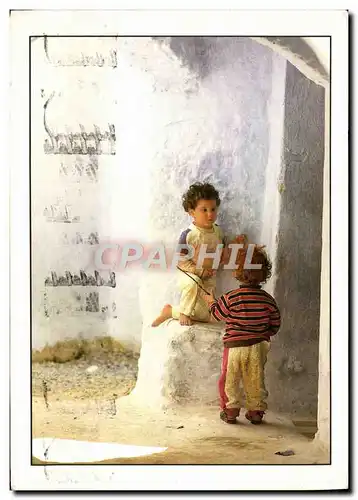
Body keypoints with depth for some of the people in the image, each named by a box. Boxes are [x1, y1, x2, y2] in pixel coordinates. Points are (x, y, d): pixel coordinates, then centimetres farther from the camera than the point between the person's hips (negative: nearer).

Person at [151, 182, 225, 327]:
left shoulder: (217, 231, -2)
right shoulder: (188, 235, -20)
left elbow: (223, 251, 14)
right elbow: (181, 261, -19)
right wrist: (200, 271, -24)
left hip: (209, 279, 6)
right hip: (190, 275, -6)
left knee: (205, 317, 6)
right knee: (193, 283, -43)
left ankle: (170, 311, 22)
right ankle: (183, 312, -17)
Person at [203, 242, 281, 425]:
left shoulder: (231, 297, -15)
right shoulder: (267, 299, -4)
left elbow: (218, 314, 0)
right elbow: (275, 323, 5)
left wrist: (211, 302, 20)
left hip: (235, 346, -3)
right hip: (258, 347, 3)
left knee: (230, 379, 10)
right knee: (256, 380, 14)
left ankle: (230, 410, 12)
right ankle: (256, 411, 20)